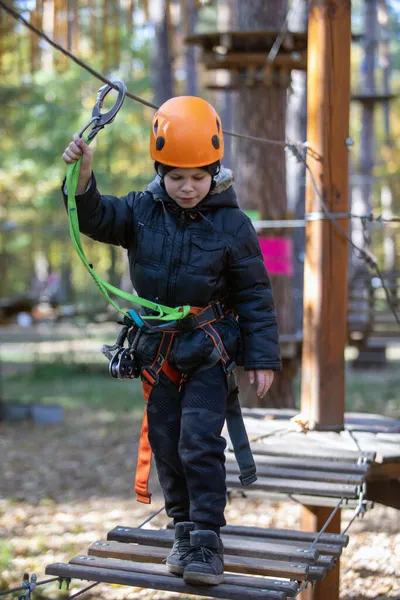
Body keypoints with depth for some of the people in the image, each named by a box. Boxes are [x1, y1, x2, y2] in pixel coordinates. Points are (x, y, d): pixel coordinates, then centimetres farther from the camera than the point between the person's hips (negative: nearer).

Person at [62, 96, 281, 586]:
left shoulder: (231, 224, -9)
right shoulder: (142, 210, -1)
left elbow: (255, 294, -5)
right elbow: (95, 219, -12)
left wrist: (262, 357, -7)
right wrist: (83, 176, -32)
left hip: (209, 348, -4)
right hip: (158, 348, 4)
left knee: (200, 443, -11)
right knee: (167, 445, 10)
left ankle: (207, 537, -1)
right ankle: (184, 528, 25)